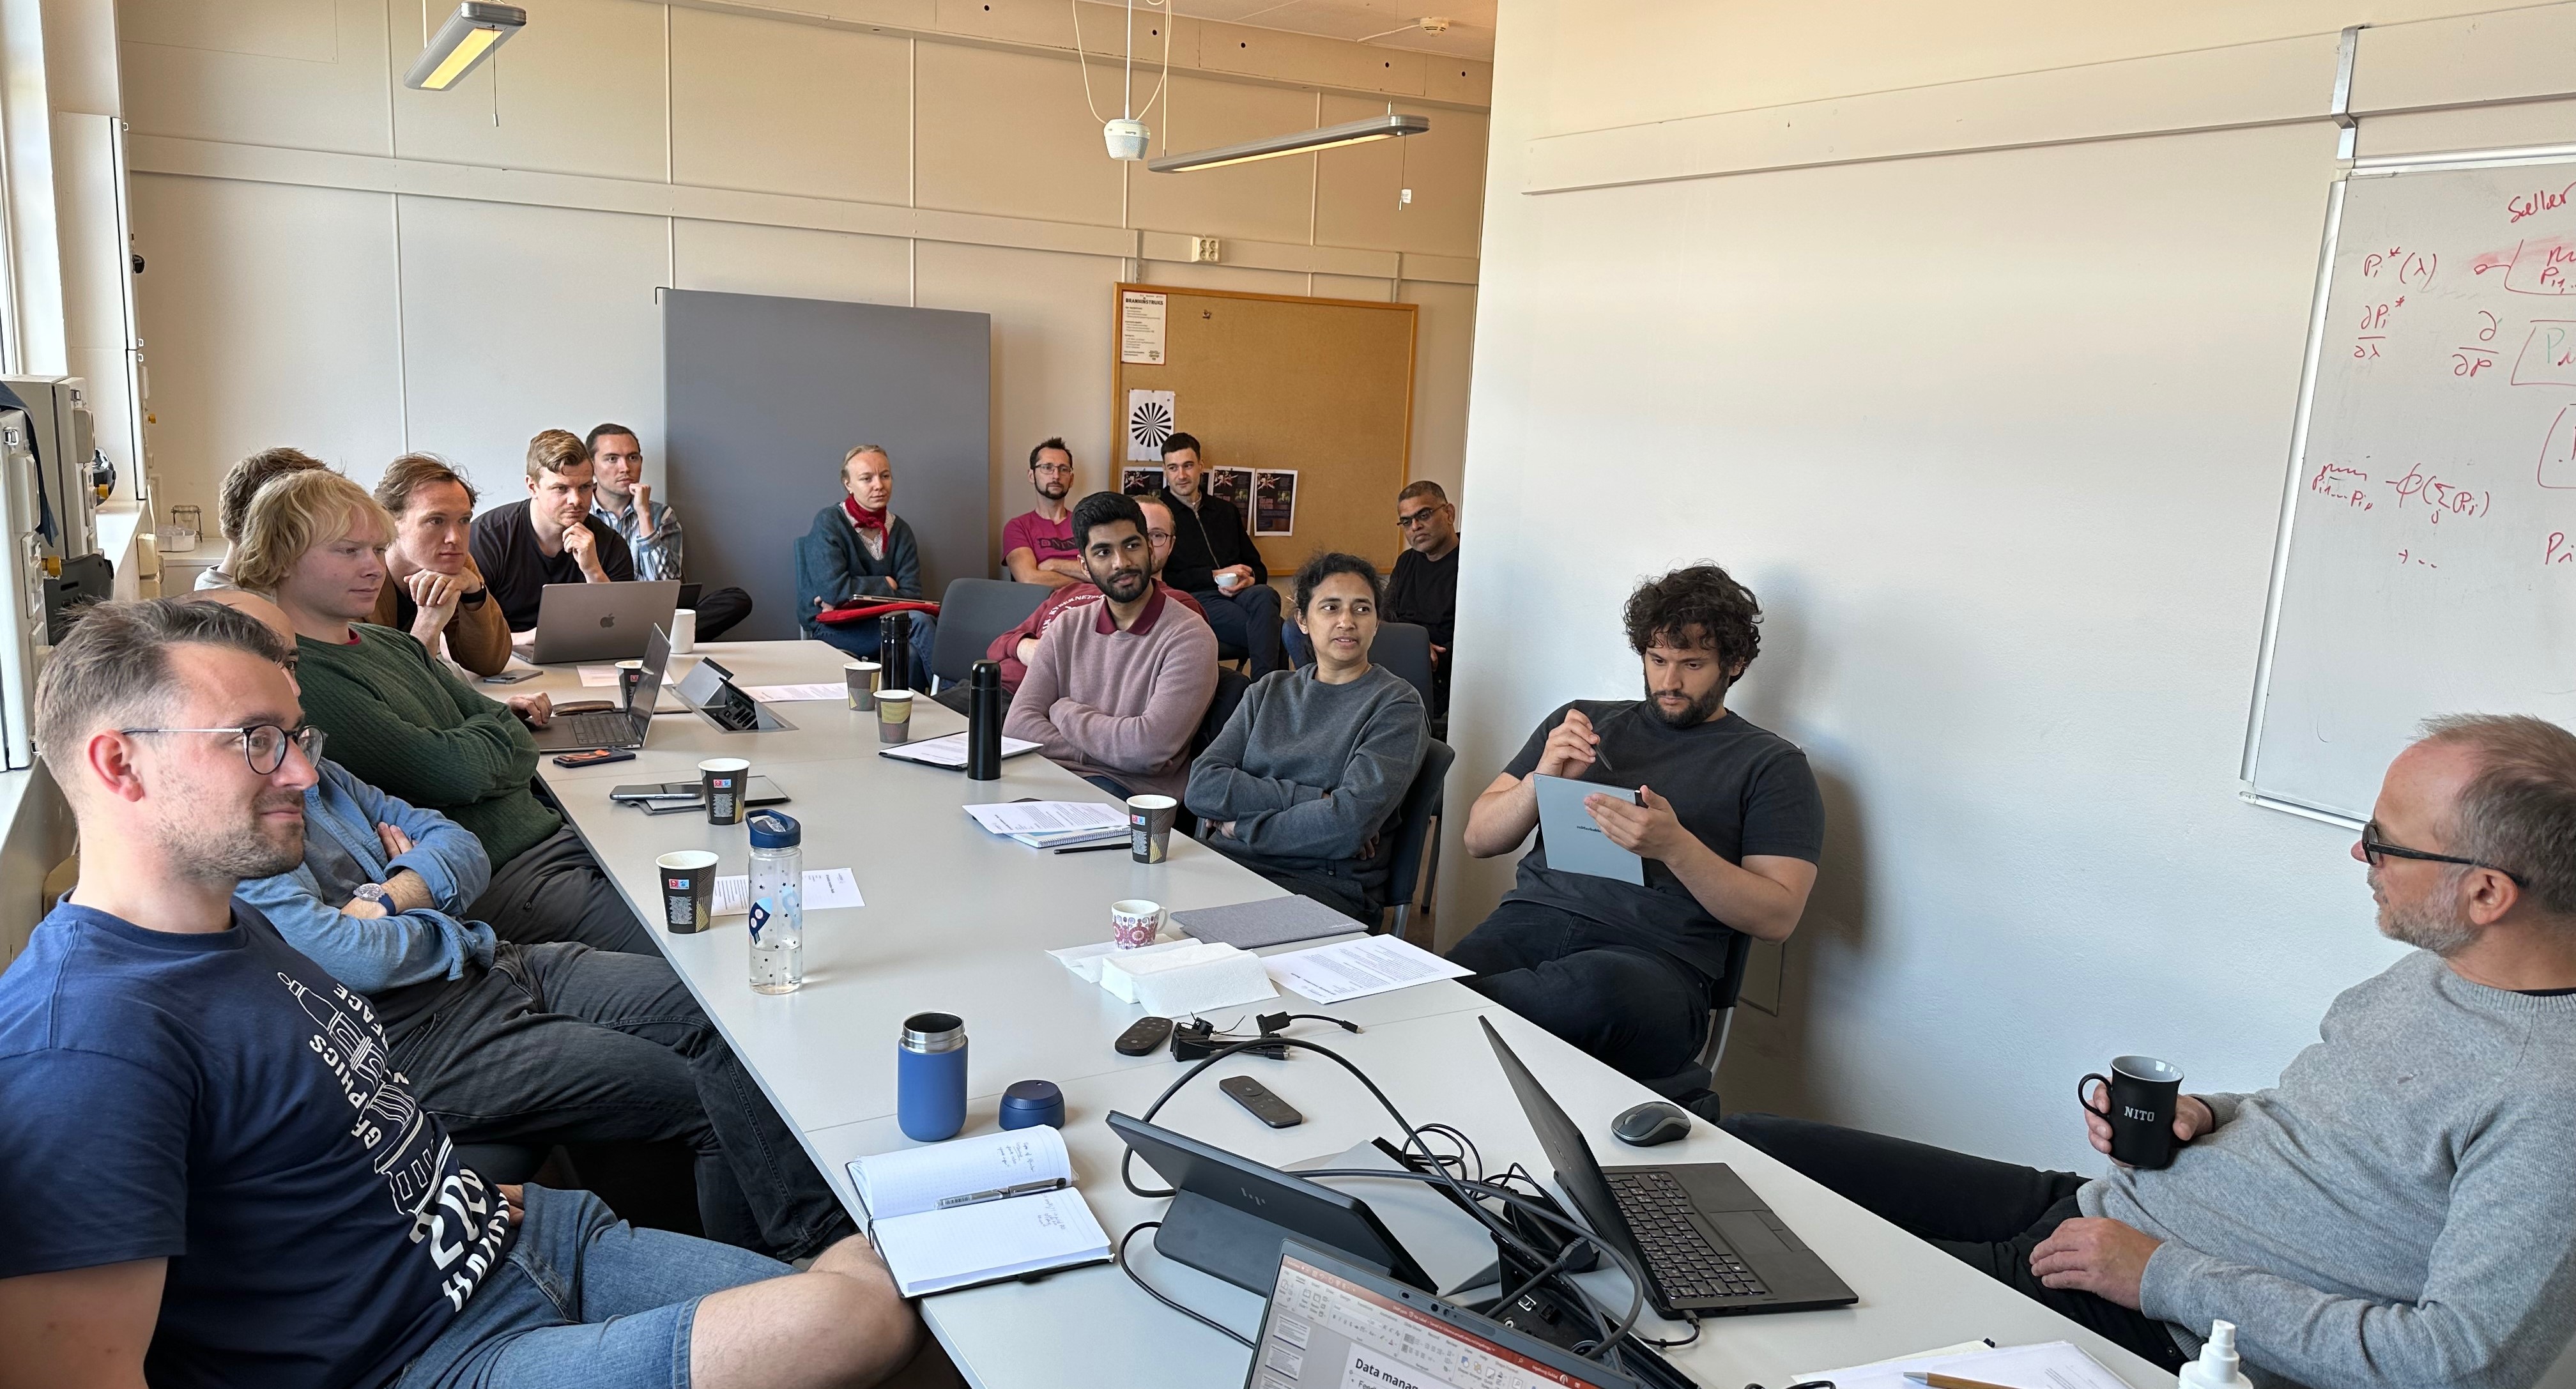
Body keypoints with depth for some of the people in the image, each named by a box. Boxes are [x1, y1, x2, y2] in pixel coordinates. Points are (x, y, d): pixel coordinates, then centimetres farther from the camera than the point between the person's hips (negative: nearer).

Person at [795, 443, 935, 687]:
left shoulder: (900, 530, 9)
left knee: (913, 654, -31)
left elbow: (911, 594, -2)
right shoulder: (828, 523, -5)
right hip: (831, 630, -4)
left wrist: (850, 599, -13)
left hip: (881, 623, 4)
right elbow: (833, 588, -17)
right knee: (918, 622, -27)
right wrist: (886, 585, -5)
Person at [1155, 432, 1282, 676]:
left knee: (1265, 595, -35)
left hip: (1237, 593, 5)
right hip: (1194, 599, -5)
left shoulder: (1226, 511, 25)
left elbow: (1257, 568, 24)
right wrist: (1215, 575, -7)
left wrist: (1249, 580, -2)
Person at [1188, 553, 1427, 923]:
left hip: (1328, 885, -4)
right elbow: (1202, 787, 1)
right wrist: (1313, 798, -10)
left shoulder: (1396, 704, 2)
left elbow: (1351, 823, -14)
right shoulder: (1269, 691, 17)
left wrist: (1239, 825, -4)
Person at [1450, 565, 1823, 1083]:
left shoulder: (1772, 765, 12)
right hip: (1530, 920, 2)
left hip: (1654, 956, -1)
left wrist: (1673, 846, -14)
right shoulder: (1583, 721, 22)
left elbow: (1777, 916, 1)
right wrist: (1541, 780, -1)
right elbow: (1479, 839, 19)